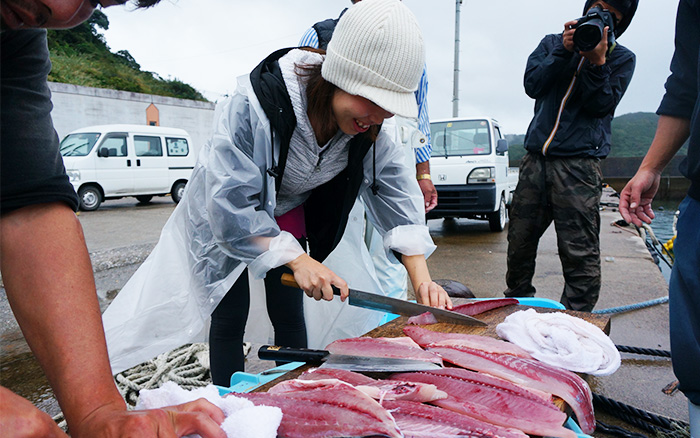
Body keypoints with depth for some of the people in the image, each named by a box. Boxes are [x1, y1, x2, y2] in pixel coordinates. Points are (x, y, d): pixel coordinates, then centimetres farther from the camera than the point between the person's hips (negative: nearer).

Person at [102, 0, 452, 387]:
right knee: (229, 318, -1)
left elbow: (396, 189, -18)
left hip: (290, 216, 4)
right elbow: (230, 200, -34)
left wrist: (421, 277, -26)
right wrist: (296, 259, -38)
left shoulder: (370, 130, -21)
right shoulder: (252, 106, -37)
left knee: (289, 317, 8)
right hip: (224, 219, -3)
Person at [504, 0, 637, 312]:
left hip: (579, 163, -2)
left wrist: (596, 62, -12)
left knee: (580, 252, -8)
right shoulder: (552, 43, 19)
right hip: (536, 158, 3)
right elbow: (532, 85, 3)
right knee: (520, 241, 6)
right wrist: (563, 51, -7)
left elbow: (601, 106, -2)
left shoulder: (622, 58, 12)